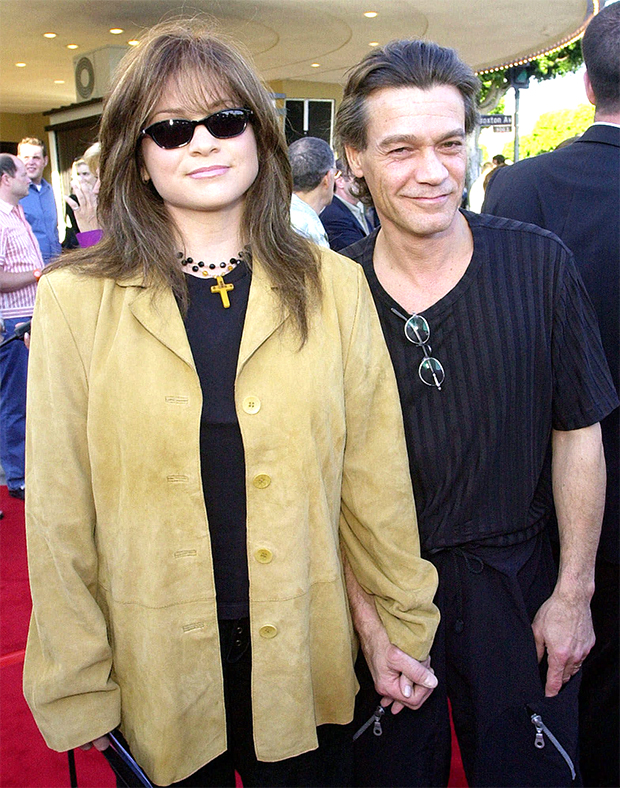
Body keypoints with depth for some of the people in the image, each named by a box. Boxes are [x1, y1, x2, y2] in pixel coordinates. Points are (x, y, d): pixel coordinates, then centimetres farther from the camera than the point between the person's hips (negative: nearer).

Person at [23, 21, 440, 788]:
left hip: (306, 660, 1)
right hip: (157, 668, 0)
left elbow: (375, 475, -2)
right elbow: (59, 510, -5)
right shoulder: (75, 301, -8)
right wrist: (79, 688, -2)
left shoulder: (334, 287, -4)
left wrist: (407, 628, 2)